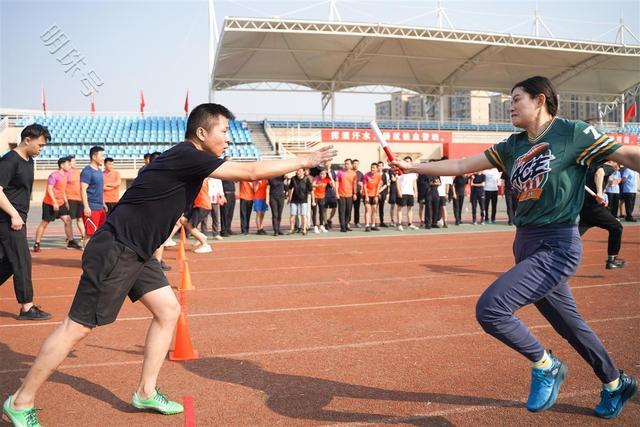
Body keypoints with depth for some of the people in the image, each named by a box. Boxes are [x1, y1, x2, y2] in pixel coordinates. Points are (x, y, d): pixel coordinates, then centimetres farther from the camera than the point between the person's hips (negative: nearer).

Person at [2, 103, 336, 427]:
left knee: (168, 311, 9)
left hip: (138, 254, 10)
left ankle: (146, 393, 20)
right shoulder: (188, 155, -19)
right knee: (79, 327, -2)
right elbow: (251, 172, -20)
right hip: (114, 251, -10)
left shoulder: (187, 159, 9)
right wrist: (305, 161, -13)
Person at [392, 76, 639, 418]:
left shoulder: (573, 133, -8)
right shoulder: (513, 146, 10)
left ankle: (545, 365, 5)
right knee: (569, 324, 19)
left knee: (490, 308, -19)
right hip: (526, 245, 7)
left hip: (557, 247, -7)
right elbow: (460, 166, 12)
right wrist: (411, 167, 10)